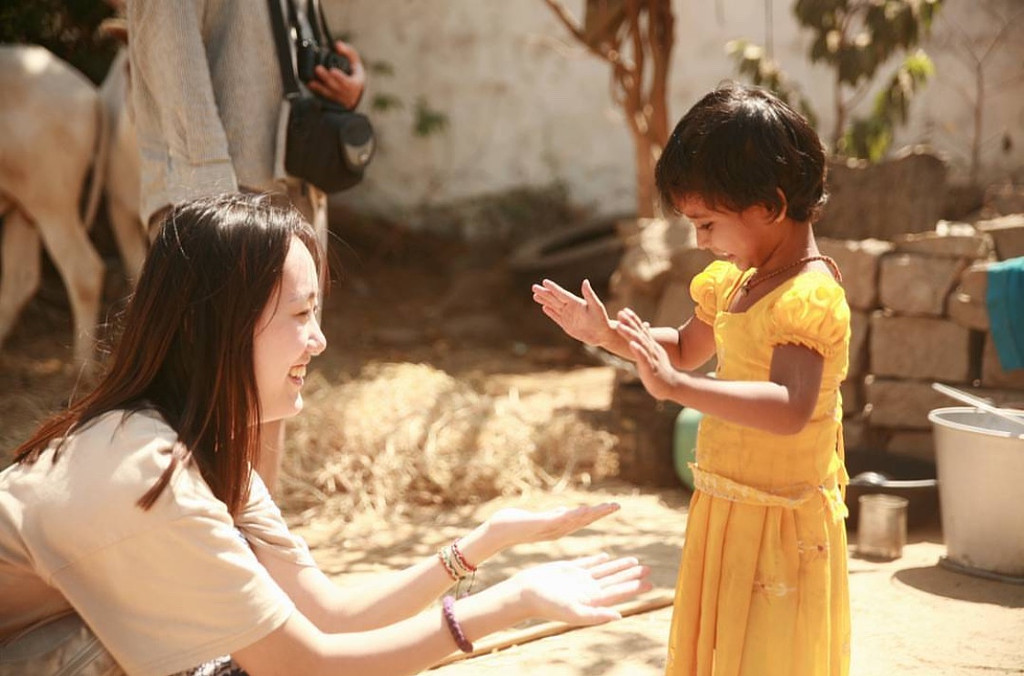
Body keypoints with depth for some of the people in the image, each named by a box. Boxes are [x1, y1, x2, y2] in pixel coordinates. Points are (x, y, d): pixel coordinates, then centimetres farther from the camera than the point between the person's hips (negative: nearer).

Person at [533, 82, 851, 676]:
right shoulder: (736, 280, 7)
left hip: (780, 527, -9)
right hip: (725, 513, 9)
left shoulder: (809, 296, -22)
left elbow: (790, 409, -38)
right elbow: (687, 349, 24)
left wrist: (676, 387, -45)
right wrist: (608, 334, 10)